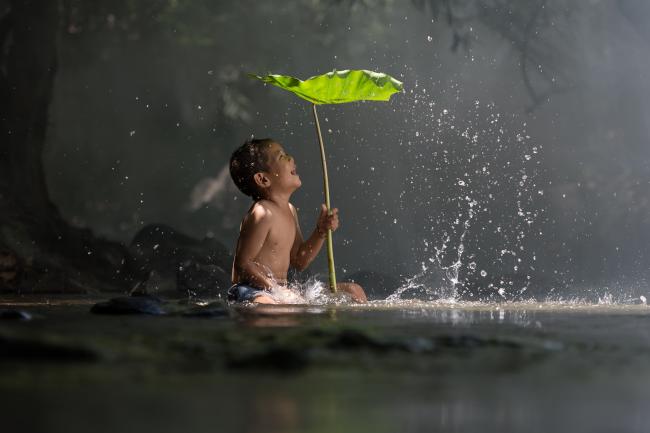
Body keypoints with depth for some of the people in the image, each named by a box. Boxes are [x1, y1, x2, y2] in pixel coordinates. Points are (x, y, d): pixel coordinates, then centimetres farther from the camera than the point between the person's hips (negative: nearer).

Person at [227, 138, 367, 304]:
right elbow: (243, 263, -18)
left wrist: (321, 231, 6)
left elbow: (299, 262, 18)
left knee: (354, 291, 8)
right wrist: (277, 290, -22)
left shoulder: (290, 211, 13)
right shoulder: (262, 214, -16)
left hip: (279, 290, 10)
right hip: (251, 292, -10)